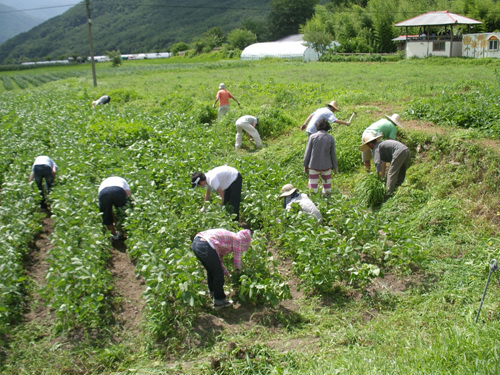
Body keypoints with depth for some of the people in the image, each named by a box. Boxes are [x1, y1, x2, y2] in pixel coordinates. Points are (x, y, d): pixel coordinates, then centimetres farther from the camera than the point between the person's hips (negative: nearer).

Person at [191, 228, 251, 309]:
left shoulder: (228, 236, 33)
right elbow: (237, 259, 16)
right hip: (206, 246, -9)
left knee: (210, 271, 29)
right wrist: (238, 269, 37)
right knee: (218, 274, 8)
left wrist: (228, 274, 42)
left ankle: (213, 293, 48)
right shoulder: (238, 239, 10)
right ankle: (219, 301, 17)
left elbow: (219, 259, 37)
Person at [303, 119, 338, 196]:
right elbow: (333, 154, 0)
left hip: (314, 166, -1)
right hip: (326, 166, 1)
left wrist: (305, 165, 4)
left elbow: (307, 152, -6)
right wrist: (335, 167, 9)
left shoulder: (312, 137, -8)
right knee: (327, 185, 13)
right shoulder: (331, 138, -4)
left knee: (313, 187, 6)